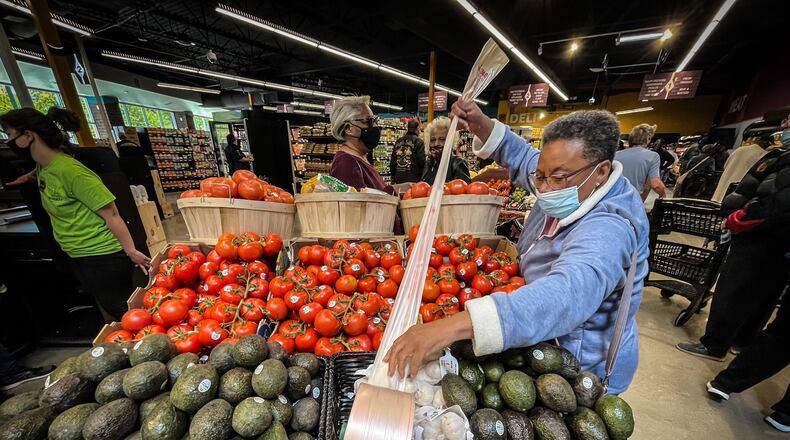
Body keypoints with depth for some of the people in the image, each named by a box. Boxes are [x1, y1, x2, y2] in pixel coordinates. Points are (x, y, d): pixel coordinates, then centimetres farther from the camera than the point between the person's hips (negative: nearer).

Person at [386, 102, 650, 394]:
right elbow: (523, 158, 4)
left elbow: (569, 293, -53)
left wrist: (453, 325, -64)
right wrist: (481, 125, -11)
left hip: (582, 368, -7)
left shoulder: (607, 229, -34)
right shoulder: (574, 191, -8)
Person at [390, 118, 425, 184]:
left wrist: (394, 177, 19)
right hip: (413, 179, -5)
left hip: (399, 179, 5)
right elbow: (421, 162, -11)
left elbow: (392, 162, 11)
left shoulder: (398, 141, 10)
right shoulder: (418, 141, -6)